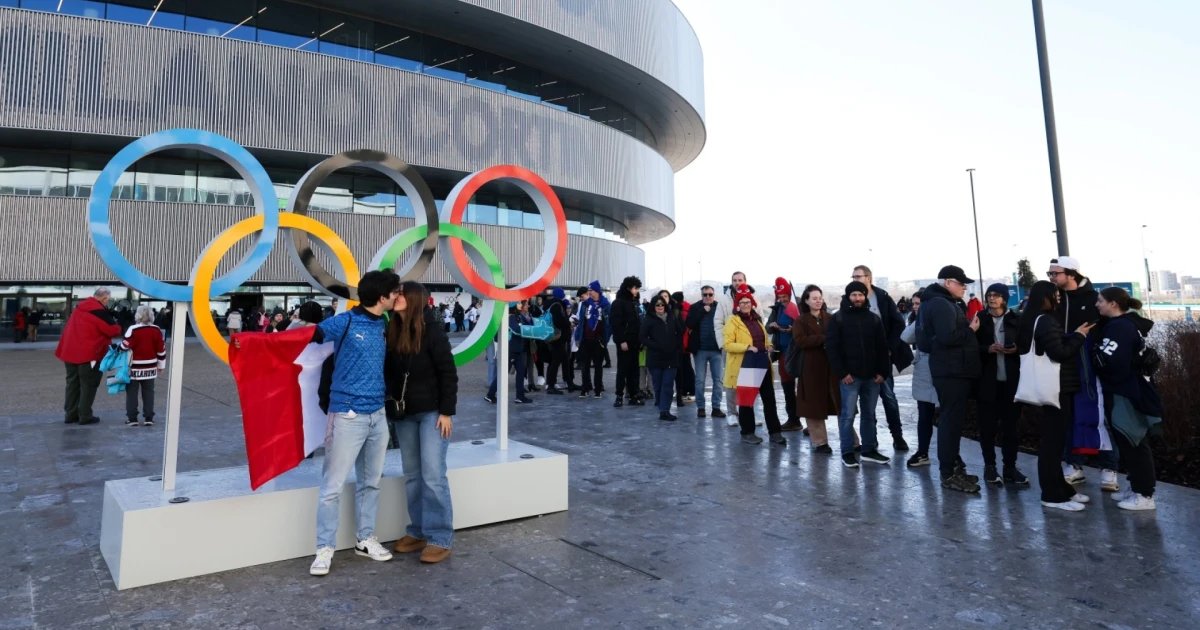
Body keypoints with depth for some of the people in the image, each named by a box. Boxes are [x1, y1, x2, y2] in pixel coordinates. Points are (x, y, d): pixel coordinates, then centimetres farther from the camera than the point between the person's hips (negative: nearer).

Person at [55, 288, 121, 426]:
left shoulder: (80, 307, 12)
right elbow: (112, 330, -11)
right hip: (89, 354, -8)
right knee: (88, 385, 1)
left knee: (73, 383, 14)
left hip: (71, 352, 8)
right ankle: (85, 416, 4)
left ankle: (71, 414, 18)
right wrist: (117, 325, 7)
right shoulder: (100, 311, -14)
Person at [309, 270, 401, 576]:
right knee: (333, 486, 0)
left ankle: (366, 539, 28)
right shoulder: (344, 322, -10)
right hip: (348, 415, -6)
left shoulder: (384, 324, 8)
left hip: (378, 414, 6)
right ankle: (325, 548, 13)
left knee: (371, 482, 15)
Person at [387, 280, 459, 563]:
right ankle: (418, 532, 23)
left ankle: (440, 539, 3)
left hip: (432, 412, -6)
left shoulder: (431, 332, -14)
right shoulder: (393, 333, 2)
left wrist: (446, 412, -15)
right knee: (412, 476, 11)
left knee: (433, 475, -6)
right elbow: (390, 373, 9)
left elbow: (448, 373, -13)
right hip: (404, 413, 6)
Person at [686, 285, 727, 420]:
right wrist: (703, 310, -12)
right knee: (700, 380, 4)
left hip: (716, 349, 0)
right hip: (700, 349, 0)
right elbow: (689, 324, -10)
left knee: (718, 379, 4)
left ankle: (716, 407, 12)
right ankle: (700, 407, 12)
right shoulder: (695, 307, 2)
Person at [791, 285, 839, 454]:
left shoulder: (830, 318, 13)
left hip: (832, 366, 2)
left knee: (842, 404, -1)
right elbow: (800, 340, -12)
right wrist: (824, 339, -17)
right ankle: (819, 442, 11)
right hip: (811, 368, -2)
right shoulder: (800, 321, 3)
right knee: (814, 406, 1)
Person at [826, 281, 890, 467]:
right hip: (849, 376, -4)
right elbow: (832, 347, -7)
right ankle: (847, 453, 6)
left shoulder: (874, 319, 10)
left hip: (872, 376, 4)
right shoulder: (838, 319, -3)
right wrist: (841, 373, -13)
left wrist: (882, 371, 1)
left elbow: (882, 347, 10)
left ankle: (869, 450, 23)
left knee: (869, 414, 13)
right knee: (848, 415, -1)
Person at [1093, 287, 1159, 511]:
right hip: (1130, 391, 10)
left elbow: (1108, 361, -27)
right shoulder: (1130, 323, 12)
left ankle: (1145, 495, 5)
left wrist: (1095, 351, -8)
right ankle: (1136, 488, 24)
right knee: (1130, 443, 15)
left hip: (1126, 395, -10)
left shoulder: (1119, 327, -19)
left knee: (1134, 444, -3)